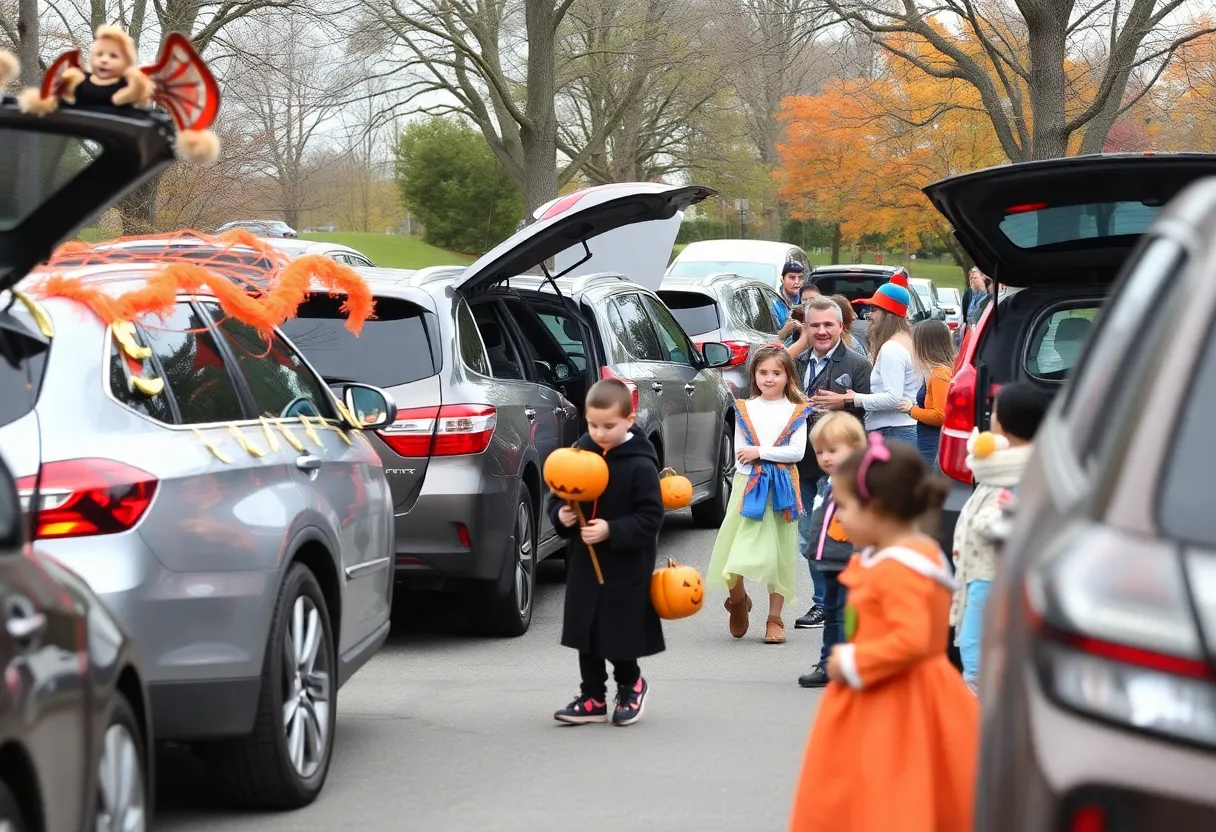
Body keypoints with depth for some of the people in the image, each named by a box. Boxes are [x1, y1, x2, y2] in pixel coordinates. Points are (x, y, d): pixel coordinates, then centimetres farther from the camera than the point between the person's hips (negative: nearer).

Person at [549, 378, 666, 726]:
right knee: (585, 631, 9)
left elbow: (650, 518, -16)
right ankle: (593, 697, 20)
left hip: (625, 567, -5)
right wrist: (560, 514, -10)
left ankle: (630, 685, 29)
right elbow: (558, 496, 11)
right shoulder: (579, 453, 0)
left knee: (620, 631, 4)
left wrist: (611, 531, -26)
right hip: (584, 562, 5)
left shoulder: (640, 465, -15)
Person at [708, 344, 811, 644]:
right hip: (748, 484, 0)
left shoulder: (796, 412, 4)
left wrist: (760, 452, -13)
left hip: (783, 487, 0)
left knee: (779, 553, 4)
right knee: (738, 550, -6)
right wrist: (776, 455, -9)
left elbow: (797, 451, -7)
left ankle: (775, 618, 10)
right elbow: (739, 453, 0)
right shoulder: (745, 409, 6)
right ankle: (738, 599, 20)